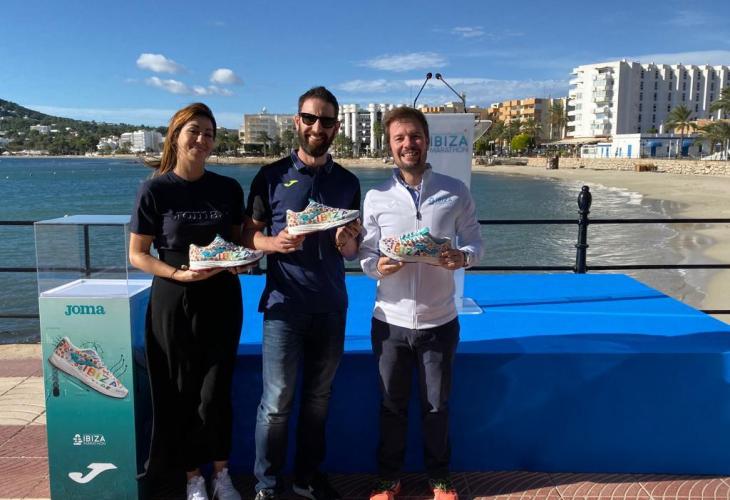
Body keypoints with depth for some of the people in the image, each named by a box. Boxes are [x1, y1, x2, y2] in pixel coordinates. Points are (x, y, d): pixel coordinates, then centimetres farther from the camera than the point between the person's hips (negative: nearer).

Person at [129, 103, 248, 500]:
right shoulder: (155, 190, -7)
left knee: (216, 392, 4)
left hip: (221, 298, 2)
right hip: (174, 302, -1)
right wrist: (178, 274, -20)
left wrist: (241, 262, -9)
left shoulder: (228, 189, 2)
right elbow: (137, 255, -4)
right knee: (182, 392, 9)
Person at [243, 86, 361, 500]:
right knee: (276, 402, 1)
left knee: (319, 399, 13)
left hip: (331, 307, 3)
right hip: (284, 305, -3)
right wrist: (274, 242, -19)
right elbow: (249, 235, 1)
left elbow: (353, 253, 10)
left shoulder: (348, 182, 8)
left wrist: (347, 242, -12)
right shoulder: (272, 176, 0)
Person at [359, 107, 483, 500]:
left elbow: (475, 243, 2)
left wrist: (461, 257, -21)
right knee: (392, 405, 15)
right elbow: (364, 254, 1)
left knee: (437, 404, 14)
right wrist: (378, 266, -22)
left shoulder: (456, 192, -2)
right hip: (390, 321, 0)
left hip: (439, 320, 0)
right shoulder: (375, 197, -2)